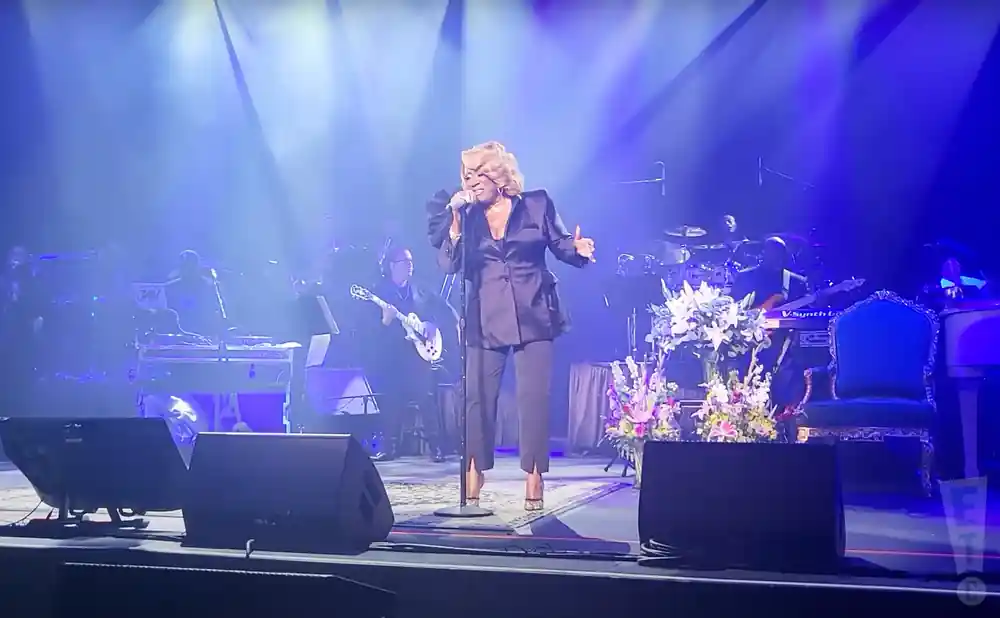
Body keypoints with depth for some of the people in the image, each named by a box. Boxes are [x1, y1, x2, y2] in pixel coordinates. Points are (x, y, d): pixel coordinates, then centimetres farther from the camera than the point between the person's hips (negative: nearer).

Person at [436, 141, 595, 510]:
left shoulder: (537, 204, 3)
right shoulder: (467, 215, 7)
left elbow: (560, 245, 7)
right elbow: (448, 264, -1)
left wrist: (578, 248, -16)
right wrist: (456, 221, -11)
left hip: (533, 317, -2)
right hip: (485, 321, 2)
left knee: (533, 397, -3)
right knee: (477, 397, 2)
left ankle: (534, 480, 5)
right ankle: (473, 476, 13)